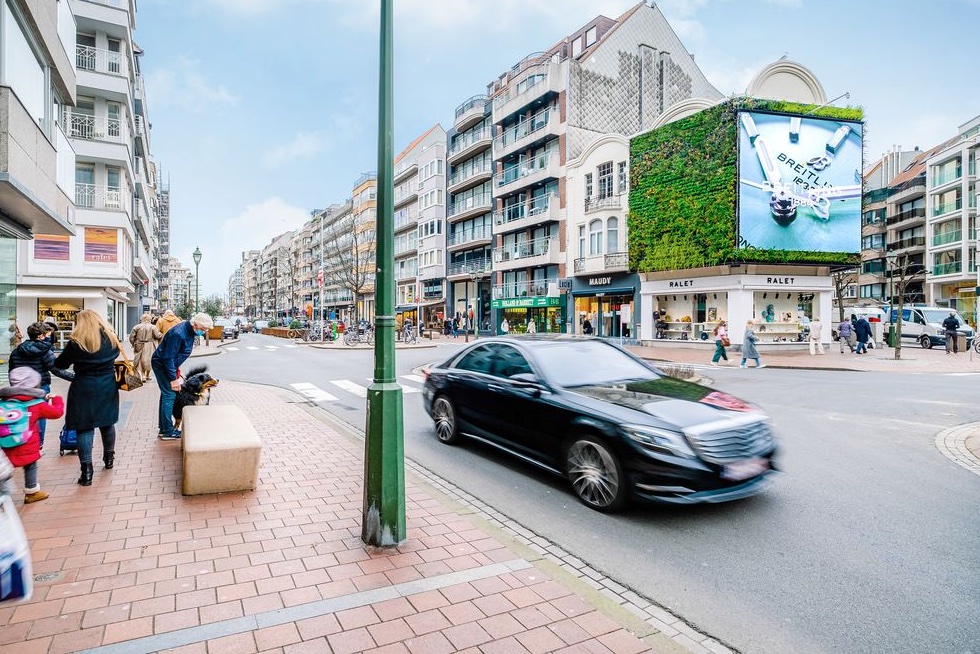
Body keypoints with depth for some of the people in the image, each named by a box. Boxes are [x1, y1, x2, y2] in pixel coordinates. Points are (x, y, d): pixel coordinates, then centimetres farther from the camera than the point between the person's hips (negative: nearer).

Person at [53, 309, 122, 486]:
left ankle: (86, 472, -3)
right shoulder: (110, 339, 0)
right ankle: (109, 458, 34)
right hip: (107, 388, 4)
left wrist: (77, 361, 16)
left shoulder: (76, 343, -11)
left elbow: (59, 364, -1)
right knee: (107, 423, 18)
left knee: (85, 428, 0)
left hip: (84, 389, -4)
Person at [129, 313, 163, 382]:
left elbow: (131, 337, -1)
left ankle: (141, 376, 3)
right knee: (148, 361, 10)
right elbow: (158, 336, -10)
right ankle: (146, 376, 19)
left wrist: (134, 344, 12)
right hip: (149, 347, -1)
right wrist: (162, 334, 11)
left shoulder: (137, 327, -1)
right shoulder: (152, 327, -8)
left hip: (139, 347, 1)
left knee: (139, 361, 10)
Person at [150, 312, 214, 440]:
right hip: (161, 364, -10)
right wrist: (173, 379, -24)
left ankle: (163, 428, 23)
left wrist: (176, 368, 17)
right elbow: (167, 358, -28)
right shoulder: (178, 334, -30)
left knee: (167, 394, 14)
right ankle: (167, 432, -1)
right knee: (169, 395, -8)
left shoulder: (189, 330, -2)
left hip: (168, 363, 10)